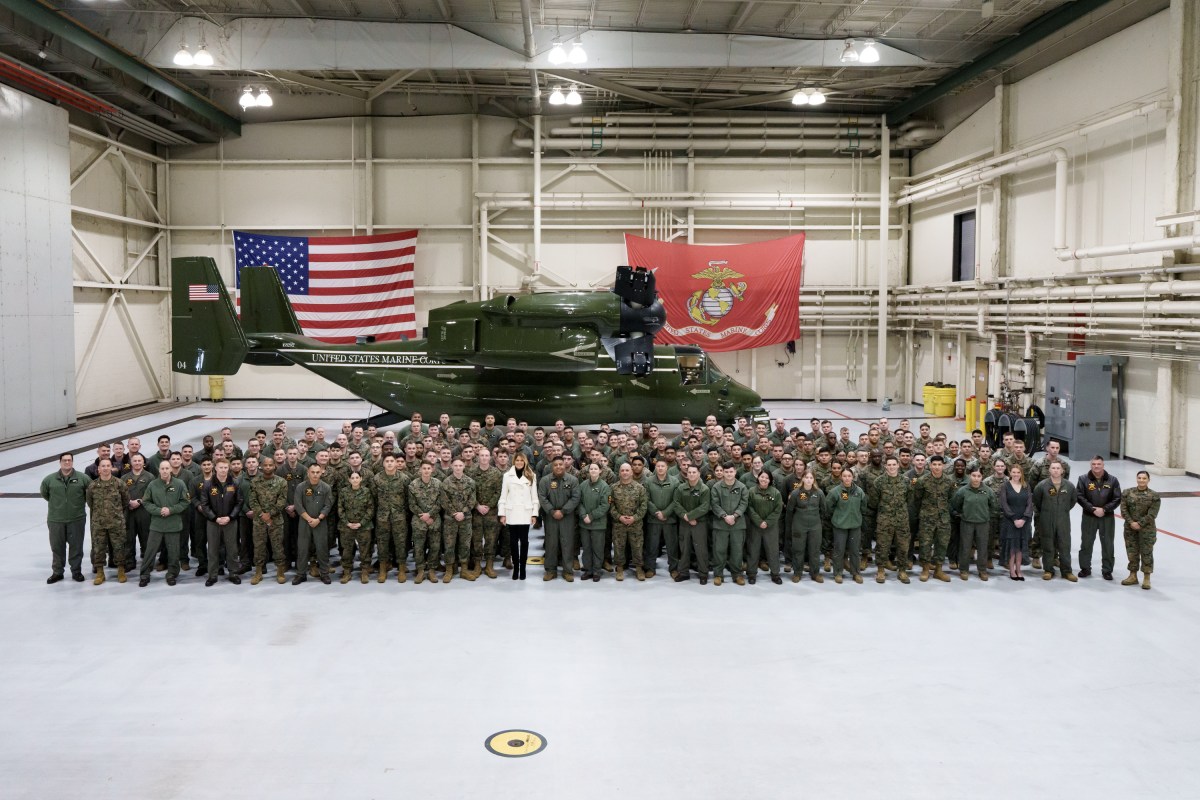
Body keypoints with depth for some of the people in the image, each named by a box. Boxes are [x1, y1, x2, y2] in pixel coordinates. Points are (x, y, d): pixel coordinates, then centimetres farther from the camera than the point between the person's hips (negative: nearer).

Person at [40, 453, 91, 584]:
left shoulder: (83, 478, -5)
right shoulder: (49, 479, -2)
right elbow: (44, 494, 14)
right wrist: (57, 504, 12)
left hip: (76, 519, -1)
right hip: (55, 519, 1)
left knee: (76, 546, 6)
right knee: (57, 547, 9)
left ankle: (76, 571, 17)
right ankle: (57, 572, 21)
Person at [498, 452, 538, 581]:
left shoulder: (531, 476, 5)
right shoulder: (507, 475, 4)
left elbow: (534, 496, 5)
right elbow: (503, 496, 4)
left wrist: (534, 514, 0)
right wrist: (502, 514, -1)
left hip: (525, 513, 0)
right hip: (512, 513, 0)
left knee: (524, 541, 3)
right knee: (513, 541, 3)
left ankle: (522, 568, 9)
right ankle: (515, 568, 9)